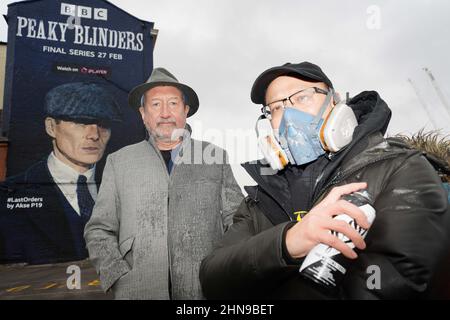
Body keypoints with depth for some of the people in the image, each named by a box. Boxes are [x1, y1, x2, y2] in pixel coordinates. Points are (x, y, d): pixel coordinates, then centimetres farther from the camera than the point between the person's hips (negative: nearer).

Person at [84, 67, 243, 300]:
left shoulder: (216, 158, 1)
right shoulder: (119, 162, 2)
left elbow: (238, 223, 1)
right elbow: (99, 230, 4)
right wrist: (120, 279, -6)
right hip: (137, 290, 0)